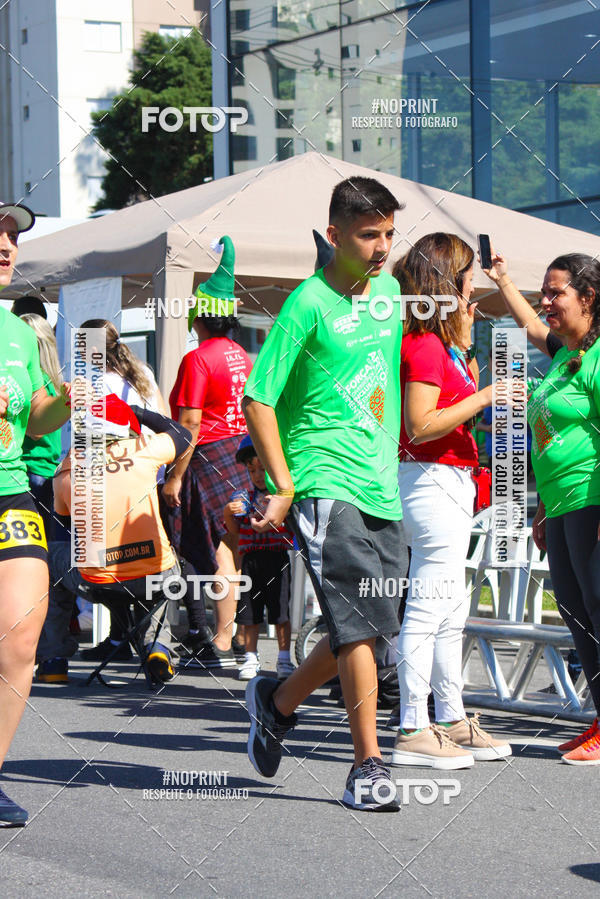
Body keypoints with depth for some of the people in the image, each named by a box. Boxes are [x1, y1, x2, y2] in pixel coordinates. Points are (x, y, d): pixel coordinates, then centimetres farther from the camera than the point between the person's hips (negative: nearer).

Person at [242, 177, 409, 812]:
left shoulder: (388, 290, 12)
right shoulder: (308, 304, -10)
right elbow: (258, 399, -11)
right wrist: (283, 487, -15)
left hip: (382, 488, 7)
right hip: (326, 485, -7)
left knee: (368, 628, 10)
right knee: (357, 627, -11)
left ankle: (278, 701, 32)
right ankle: (369, 766, -6)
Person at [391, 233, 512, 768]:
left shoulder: (441, 343, 15)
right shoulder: (423, 345, -16)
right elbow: (420, 427, -21)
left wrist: (464, 346, 18)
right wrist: (481, 399, -17)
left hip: (452, 480, 11)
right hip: (433, 480, -11)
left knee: (451, 611, 15)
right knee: (428, 609, -9)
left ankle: (452, 721, 22)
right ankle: (413, 732, -6)